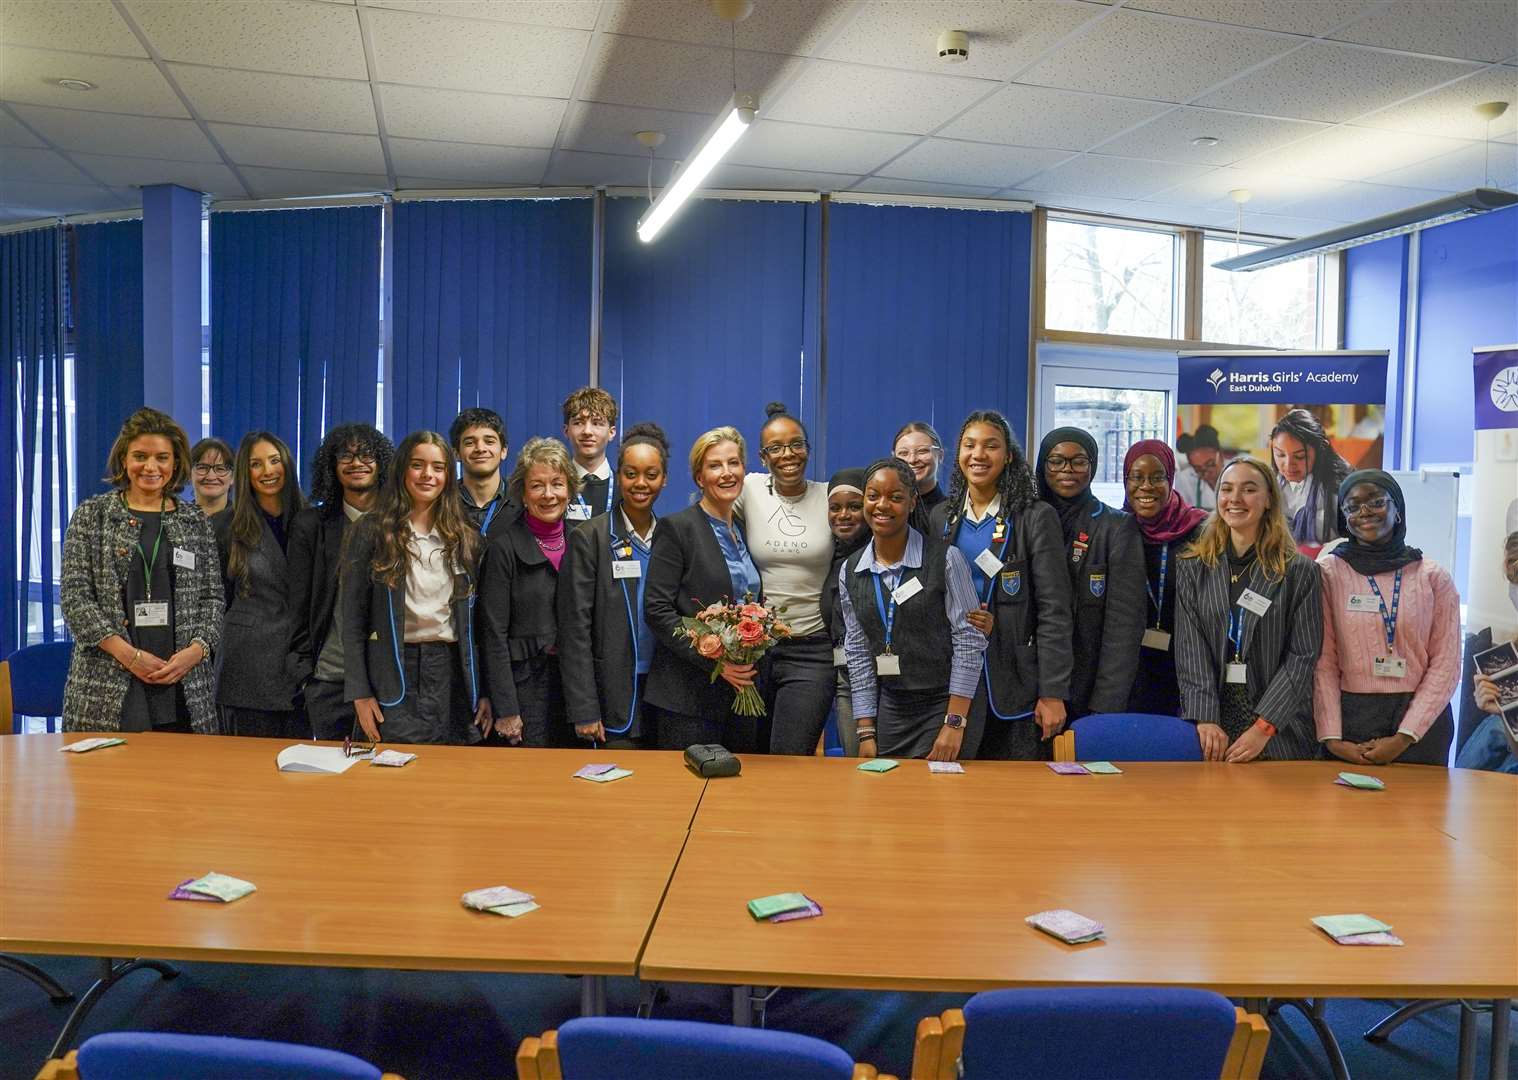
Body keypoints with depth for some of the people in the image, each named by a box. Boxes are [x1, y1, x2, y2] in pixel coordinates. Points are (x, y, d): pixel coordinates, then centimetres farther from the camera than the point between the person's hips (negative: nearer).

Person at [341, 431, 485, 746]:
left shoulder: (466, 537, 9)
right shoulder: (371, 531, 1)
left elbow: (476, 620, 9)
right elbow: (353, 618, -1)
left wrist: (485, 691, 4)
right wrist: (359, 693, -7)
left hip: (453, 673, 3)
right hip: (394, 676, -2)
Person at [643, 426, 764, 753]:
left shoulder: (746, 530, 14)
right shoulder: (676, 528, -6)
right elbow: (656, 609, -12)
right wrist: (713, 661, -17)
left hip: (743, 686, 6)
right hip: (689, 694, -6)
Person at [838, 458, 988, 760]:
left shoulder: (945, 558, -10)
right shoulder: (850, 572, 4)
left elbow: (969, 641, -11)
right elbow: (858, 653, 6)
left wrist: (954, 724, -14)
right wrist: (866, 732, 2)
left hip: (944, 706, -4)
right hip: (889, 710, 4)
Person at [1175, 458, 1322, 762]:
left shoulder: (1299, 571, 1)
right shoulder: (1192, 567, 5)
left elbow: (1303, 655, -4)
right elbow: (1190, 649, -2)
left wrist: (1264, 727, -13)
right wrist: (1205, 719, -14)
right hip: (1207, 726, 1)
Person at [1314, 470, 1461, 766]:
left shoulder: (1434, 577, 3)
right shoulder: (1328, 572, -1)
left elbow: (1445, 664, 0)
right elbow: (1323, 661, -3)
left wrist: (1404, 737, -9)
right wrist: (1331, 737, -11)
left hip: (1420, 720, 1)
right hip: (1349, 717, -1)